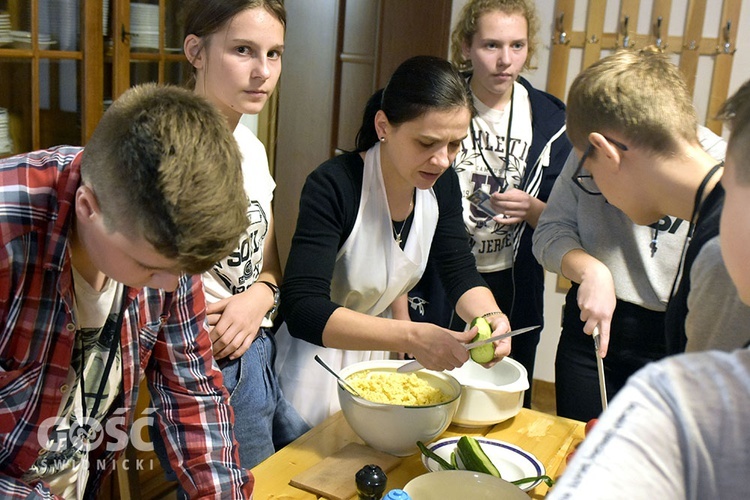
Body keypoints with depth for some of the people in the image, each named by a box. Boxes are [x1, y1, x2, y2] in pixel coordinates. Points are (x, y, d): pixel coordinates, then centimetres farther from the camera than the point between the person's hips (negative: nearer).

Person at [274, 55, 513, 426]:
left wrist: (490, 315, -25)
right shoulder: (333, 187, -29)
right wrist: (411, 337, -46)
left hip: (374, 355, 6)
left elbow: (461, 273, -3)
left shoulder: (440, 183, -9)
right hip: (313, 361, -6)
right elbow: (302, 310, -36)